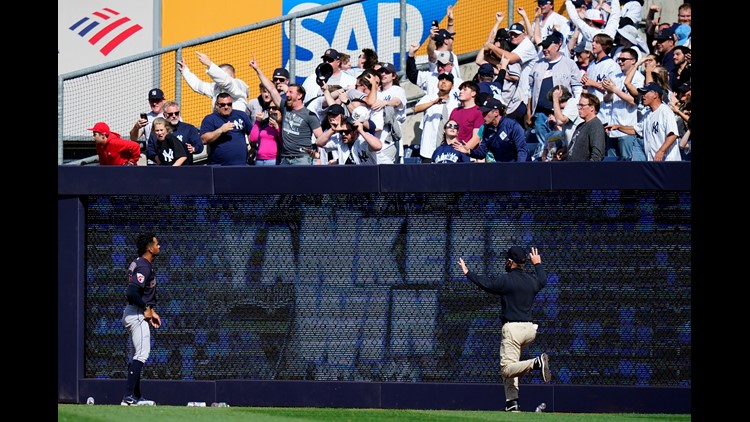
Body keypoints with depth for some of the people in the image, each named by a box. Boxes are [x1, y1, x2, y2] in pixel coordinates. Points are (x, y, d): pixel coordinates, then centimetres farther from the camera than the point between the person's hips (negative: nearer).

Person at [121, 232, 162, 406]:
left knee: (135, 355, 13)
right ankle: (129, 396, -19)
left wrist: (151, 311, 17)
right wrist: (147, 309, -15)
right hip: (137, 314, -11)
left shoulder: (138, 263, 15)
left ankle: (136, 396, 18)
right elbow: (131, 292, -27)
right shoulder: (144, 267, -17)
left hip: (132, 313, 11)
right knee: (142, 353, -14)